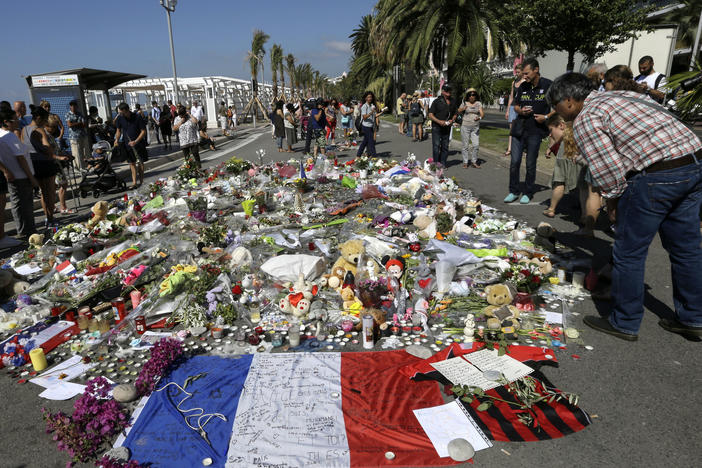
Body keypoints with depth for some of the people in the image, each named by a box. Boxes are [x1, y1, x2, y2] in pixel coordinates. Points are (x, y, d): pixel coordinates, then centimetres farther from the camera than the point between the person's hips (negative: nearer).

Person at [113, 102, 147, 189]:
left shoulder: (137, 118, -14)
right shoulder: (119, 118, -3)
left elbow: (143, 131, -12)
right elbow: (119, 130, 9)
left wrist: (135, 141, -20)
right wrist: (117, 140, -8)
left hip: (138, 143, -3)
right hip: (127, 144, 3)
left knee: (140, 162, 6)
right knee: (132, 163, 4)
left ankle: (141, 181, 16)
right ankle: (134, 182, 4)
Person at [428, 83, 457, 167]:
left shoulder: (453, 101, 12)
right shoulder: (437, 101, -4)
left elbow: (454, 114, 22)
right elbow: (430, 115, -6)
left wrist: (452, 120, -1)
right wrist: (439, 121, -19)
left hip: (447, 128, 5)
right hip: (436, 127, -5)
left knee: (445, 147, 6)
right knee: (436, 146, -10)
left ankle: (443, 164, 13)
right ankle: (436, 163, -4)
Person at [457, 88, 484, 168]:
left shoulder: (478, 103, 6)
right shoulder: (464, 103, 3)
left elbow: (482, 114, -3)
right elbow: (457, 112, 6)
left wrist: (479, 117, -25)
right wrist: (462, 109, -15)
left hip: (475, 127, 2)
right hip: (465, 126, -2)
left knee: (476, 144, -4)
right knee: (465, 145, 0)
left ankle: (473, 162, 8)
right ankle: (465, 162, 10)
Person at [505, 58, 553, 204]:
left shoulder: (548, 85, -4)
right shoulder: (523, 87, 9)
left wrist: (546, 117, -12)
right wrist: (521, 111, -2)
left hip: (535, 130, -3)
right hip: (519, 127, 4)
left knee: (530, 163, 4)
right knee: (515, 161, 1)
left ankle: (528, 193, 17)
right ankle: (513, 191, 14)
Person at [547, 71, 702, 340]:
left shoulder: (585, 120, -6)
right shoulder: (623, 96, 21)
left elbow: (608, 171, -13)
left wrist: (612, 199, 7)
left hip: (656, 176, -9)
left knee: (629, 253, 5)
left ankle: (625, 324, 19)